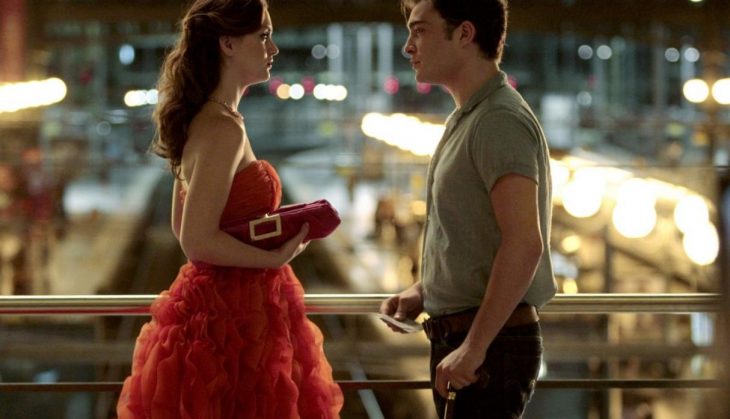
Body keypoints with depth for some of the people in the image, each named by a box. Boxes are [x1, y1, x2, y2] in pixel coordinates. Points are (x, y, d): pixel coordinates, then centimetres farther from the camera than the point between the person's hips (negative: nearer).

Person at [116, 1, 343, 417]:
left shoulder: (202, 121, 11)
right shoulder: (223, 129, -19)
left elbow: (184, 224, 19)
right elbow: (198, 241, -24)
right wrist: (278, 256, -15)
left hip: (217, 304, 10)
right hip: (231, 319, -10)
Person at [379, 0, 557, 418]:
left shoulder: (500, 120, -16)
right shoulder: (464, 120, 16)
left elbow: (524, 244, -25)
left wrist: (474, 347, -25)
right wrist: (423, 290, 10)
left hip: (492, 343, -10)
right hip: (459, 338, 10)